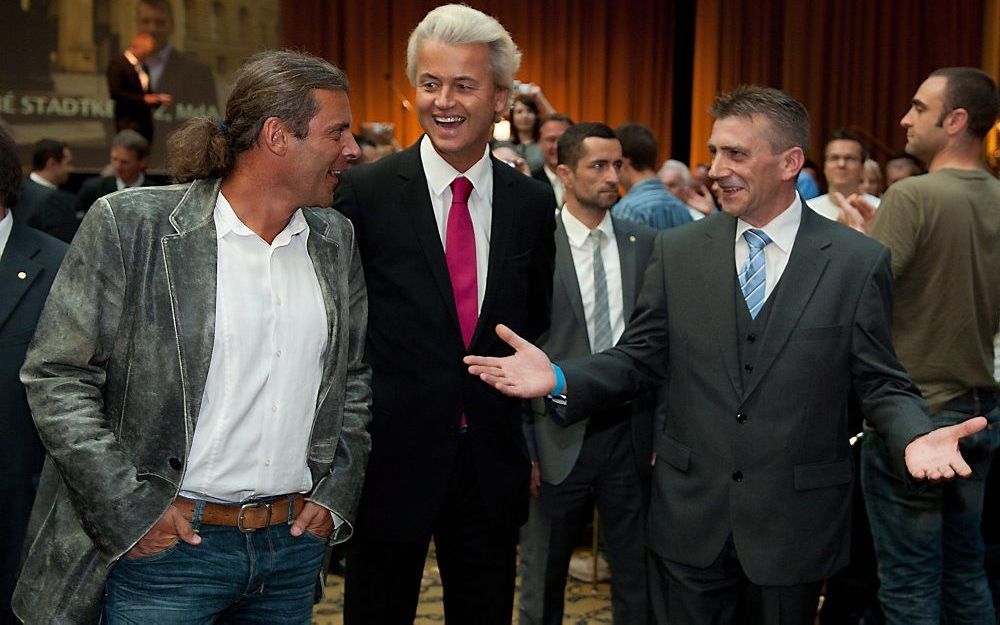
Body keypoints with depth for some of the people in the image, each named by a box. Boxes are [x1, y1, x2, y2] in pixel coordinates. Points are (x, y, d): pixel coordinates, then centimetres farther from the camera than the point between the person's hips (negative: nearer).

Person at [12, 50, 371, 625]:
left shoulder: (337, 240, 7)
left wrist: (336, 494, 7)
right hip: (166, 547, -4)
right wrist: (129, 509, -11)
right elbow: (57, 376, -8)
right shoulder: (130, 226, -8)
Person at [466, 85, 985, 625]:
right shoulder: (677, 251, 0)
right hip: (690, 517, 2)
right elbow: (640, 359, 2)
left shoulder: (859, 262, -6)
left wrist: (914, 438, -24)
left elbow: (880, 383, -4)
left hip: (795, 524, -1)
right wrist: (561, 379, -15)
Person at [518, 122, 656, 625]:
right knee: (543, 579, 13)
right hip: (559, 437, -3)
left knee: (637, 581, 13)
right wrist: (522, 448, -8)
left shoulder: (646, 245, 3)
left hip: (631, 432, 3)